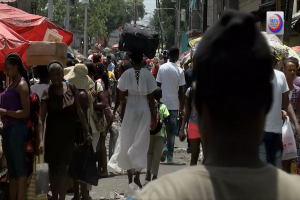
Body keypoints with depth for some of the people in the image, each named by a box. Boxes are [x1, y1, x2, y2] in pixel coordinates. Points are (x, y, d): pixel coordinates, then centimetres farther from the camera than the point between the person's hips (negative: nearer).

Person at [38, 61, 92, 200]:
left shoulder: (71, 89, -2)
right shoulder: (47, 93, -8)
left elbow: (79, 112, 5)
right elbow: (41, 118, -13)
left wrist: (87, 132, 3)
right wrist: (40, 140, -23)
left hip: (68, 134, 0)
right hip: (52, 135, 0)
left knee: (63, 167, -4)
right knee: (53, 168, 10)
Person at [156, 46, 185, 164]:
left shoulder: (162, 68, -3)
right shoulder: (179, 71, -7)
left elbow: (158, 86, 0)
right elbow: (181, 91, -6)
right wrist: (182, 108, 3)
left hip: (162, 103, 1)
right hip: (174, 105, -1)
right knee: (172, 131, 6)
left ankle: (163, 147, -11)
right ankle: (170, 157, 6)